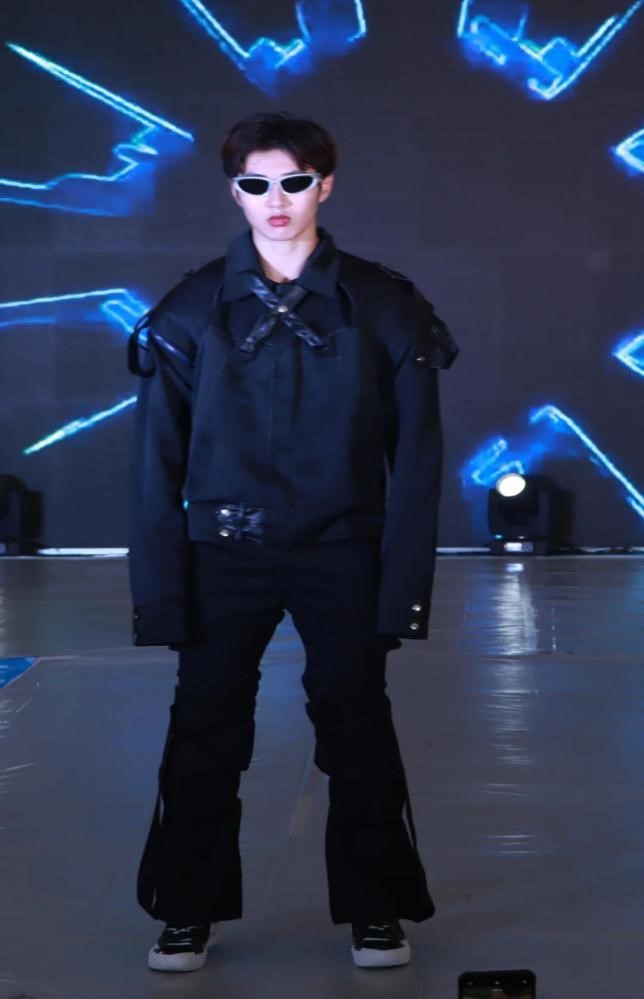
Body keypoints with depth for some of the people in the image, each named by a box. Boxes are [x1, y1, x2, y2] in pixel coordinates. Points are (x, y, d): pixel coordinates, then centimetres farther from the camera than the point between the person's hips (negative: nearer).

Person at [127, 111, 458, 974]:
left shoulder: (382, 306, -2)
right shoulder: (193, 310, -1)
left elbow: (416, 455, -1)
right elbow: (158, 460, 0)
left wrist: (406, 585, -7)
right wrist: (159, 591, -6)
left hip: (342, 553, 0)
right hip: (226, 554, 1)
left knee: (358, 729, 7)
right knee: (204, 733, 4)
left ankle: (375, 910, 23)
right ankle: (190, 913, 20)